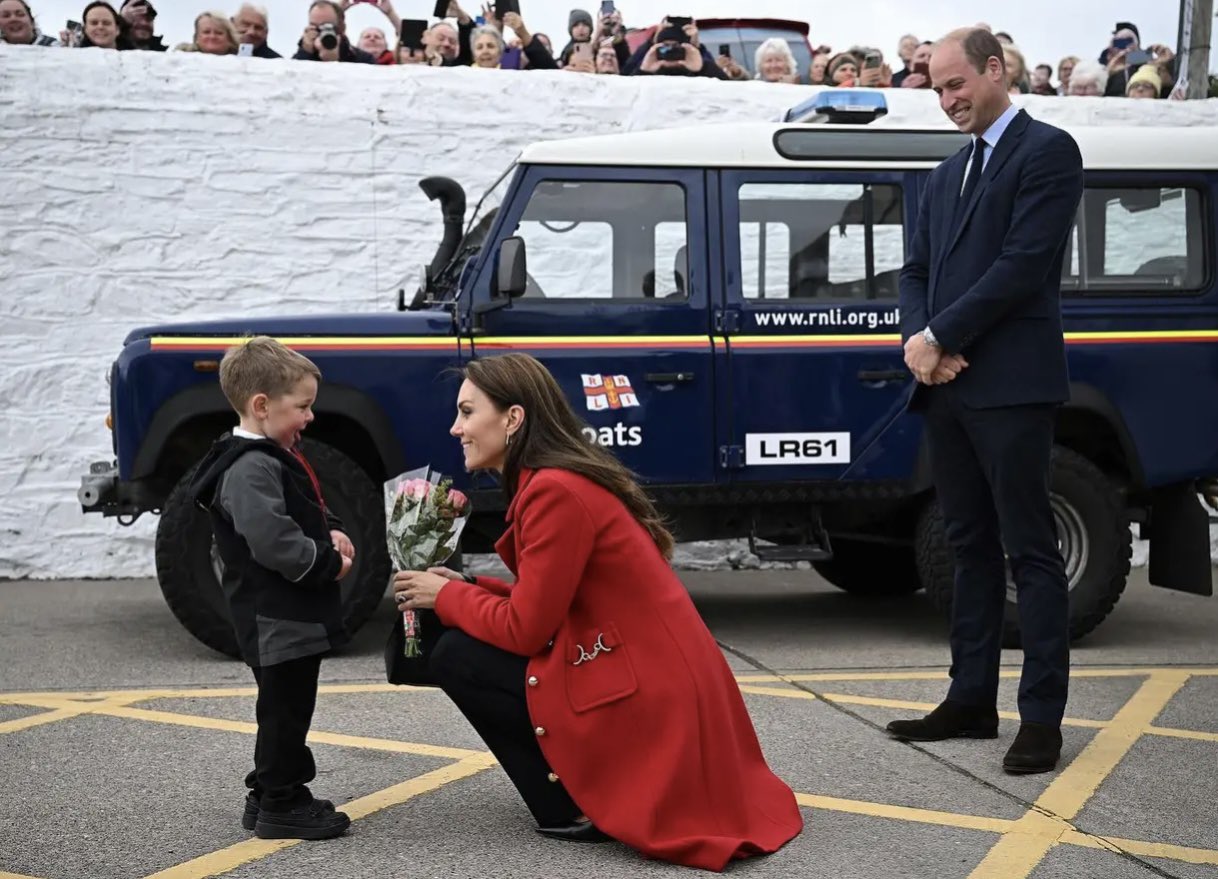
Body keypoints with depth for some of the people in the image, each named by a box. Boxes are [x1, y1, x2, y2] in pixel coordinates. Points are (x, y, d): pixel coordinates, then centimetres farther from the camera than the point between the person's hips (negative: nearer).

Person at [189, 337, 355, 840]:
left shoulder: (276, 456, 14)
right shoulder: (250, 469, -20)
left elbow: (307, 511, 27)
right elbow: (272, 542, -29)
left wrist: (332, 534, 7)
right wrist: (329, 564, -17)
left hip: (294, 613, 11)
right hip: (277, 618, -11)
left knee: (284, 708, 18)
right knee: (286, 708, -3)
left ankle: (270, 794, 29)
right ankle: (280, 807, 6)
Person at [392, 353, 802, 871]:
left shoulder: (555, 492, -18)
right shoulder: (564, 477, 12)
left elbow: (524, 629, -16)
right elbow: (543, 603, 16)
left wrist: (446, 596, -1)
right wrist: (465, 588, 9)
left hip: (648, 700, -10)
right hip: (667, 687, 10)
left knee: (457, 656, -5)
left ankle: (575, 809, -1)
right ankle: (610, 791, 17)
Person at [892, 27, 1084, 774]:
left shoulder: (1048, 151, -5)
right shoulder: (949, 173, 20)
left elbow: (1024, 265, -14)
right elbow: (918, 271, 17)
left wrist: (939, 338, -12)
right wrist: (918, 338, -4)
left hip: (1011, 384, -8)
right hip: (948, 385, 8)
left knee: (1031, 551, -4)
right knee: (971, 548, 11)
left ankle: (1042, 715, -1)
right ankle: (971, 700, 17)